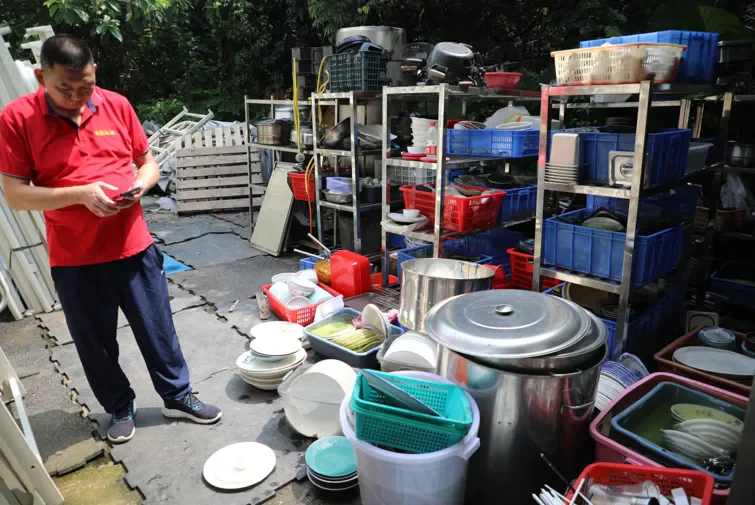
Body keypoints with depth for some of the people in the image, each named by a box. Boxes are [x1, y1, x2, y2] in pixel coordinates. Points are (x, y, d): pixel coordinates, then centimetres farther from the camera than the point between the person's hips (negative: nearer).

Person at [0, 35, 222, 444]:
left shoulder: (117, 105, 0)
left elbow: (148, 163, 9)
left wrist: (140, 185, -13)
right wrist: (81, 194, -23)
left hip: (134, 247, 2)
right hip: (74, 260, -1)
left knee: (157, 329, 12)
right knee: (96, 343, 13)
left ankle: (177, 397, 32)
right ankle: (120, 408, 36)